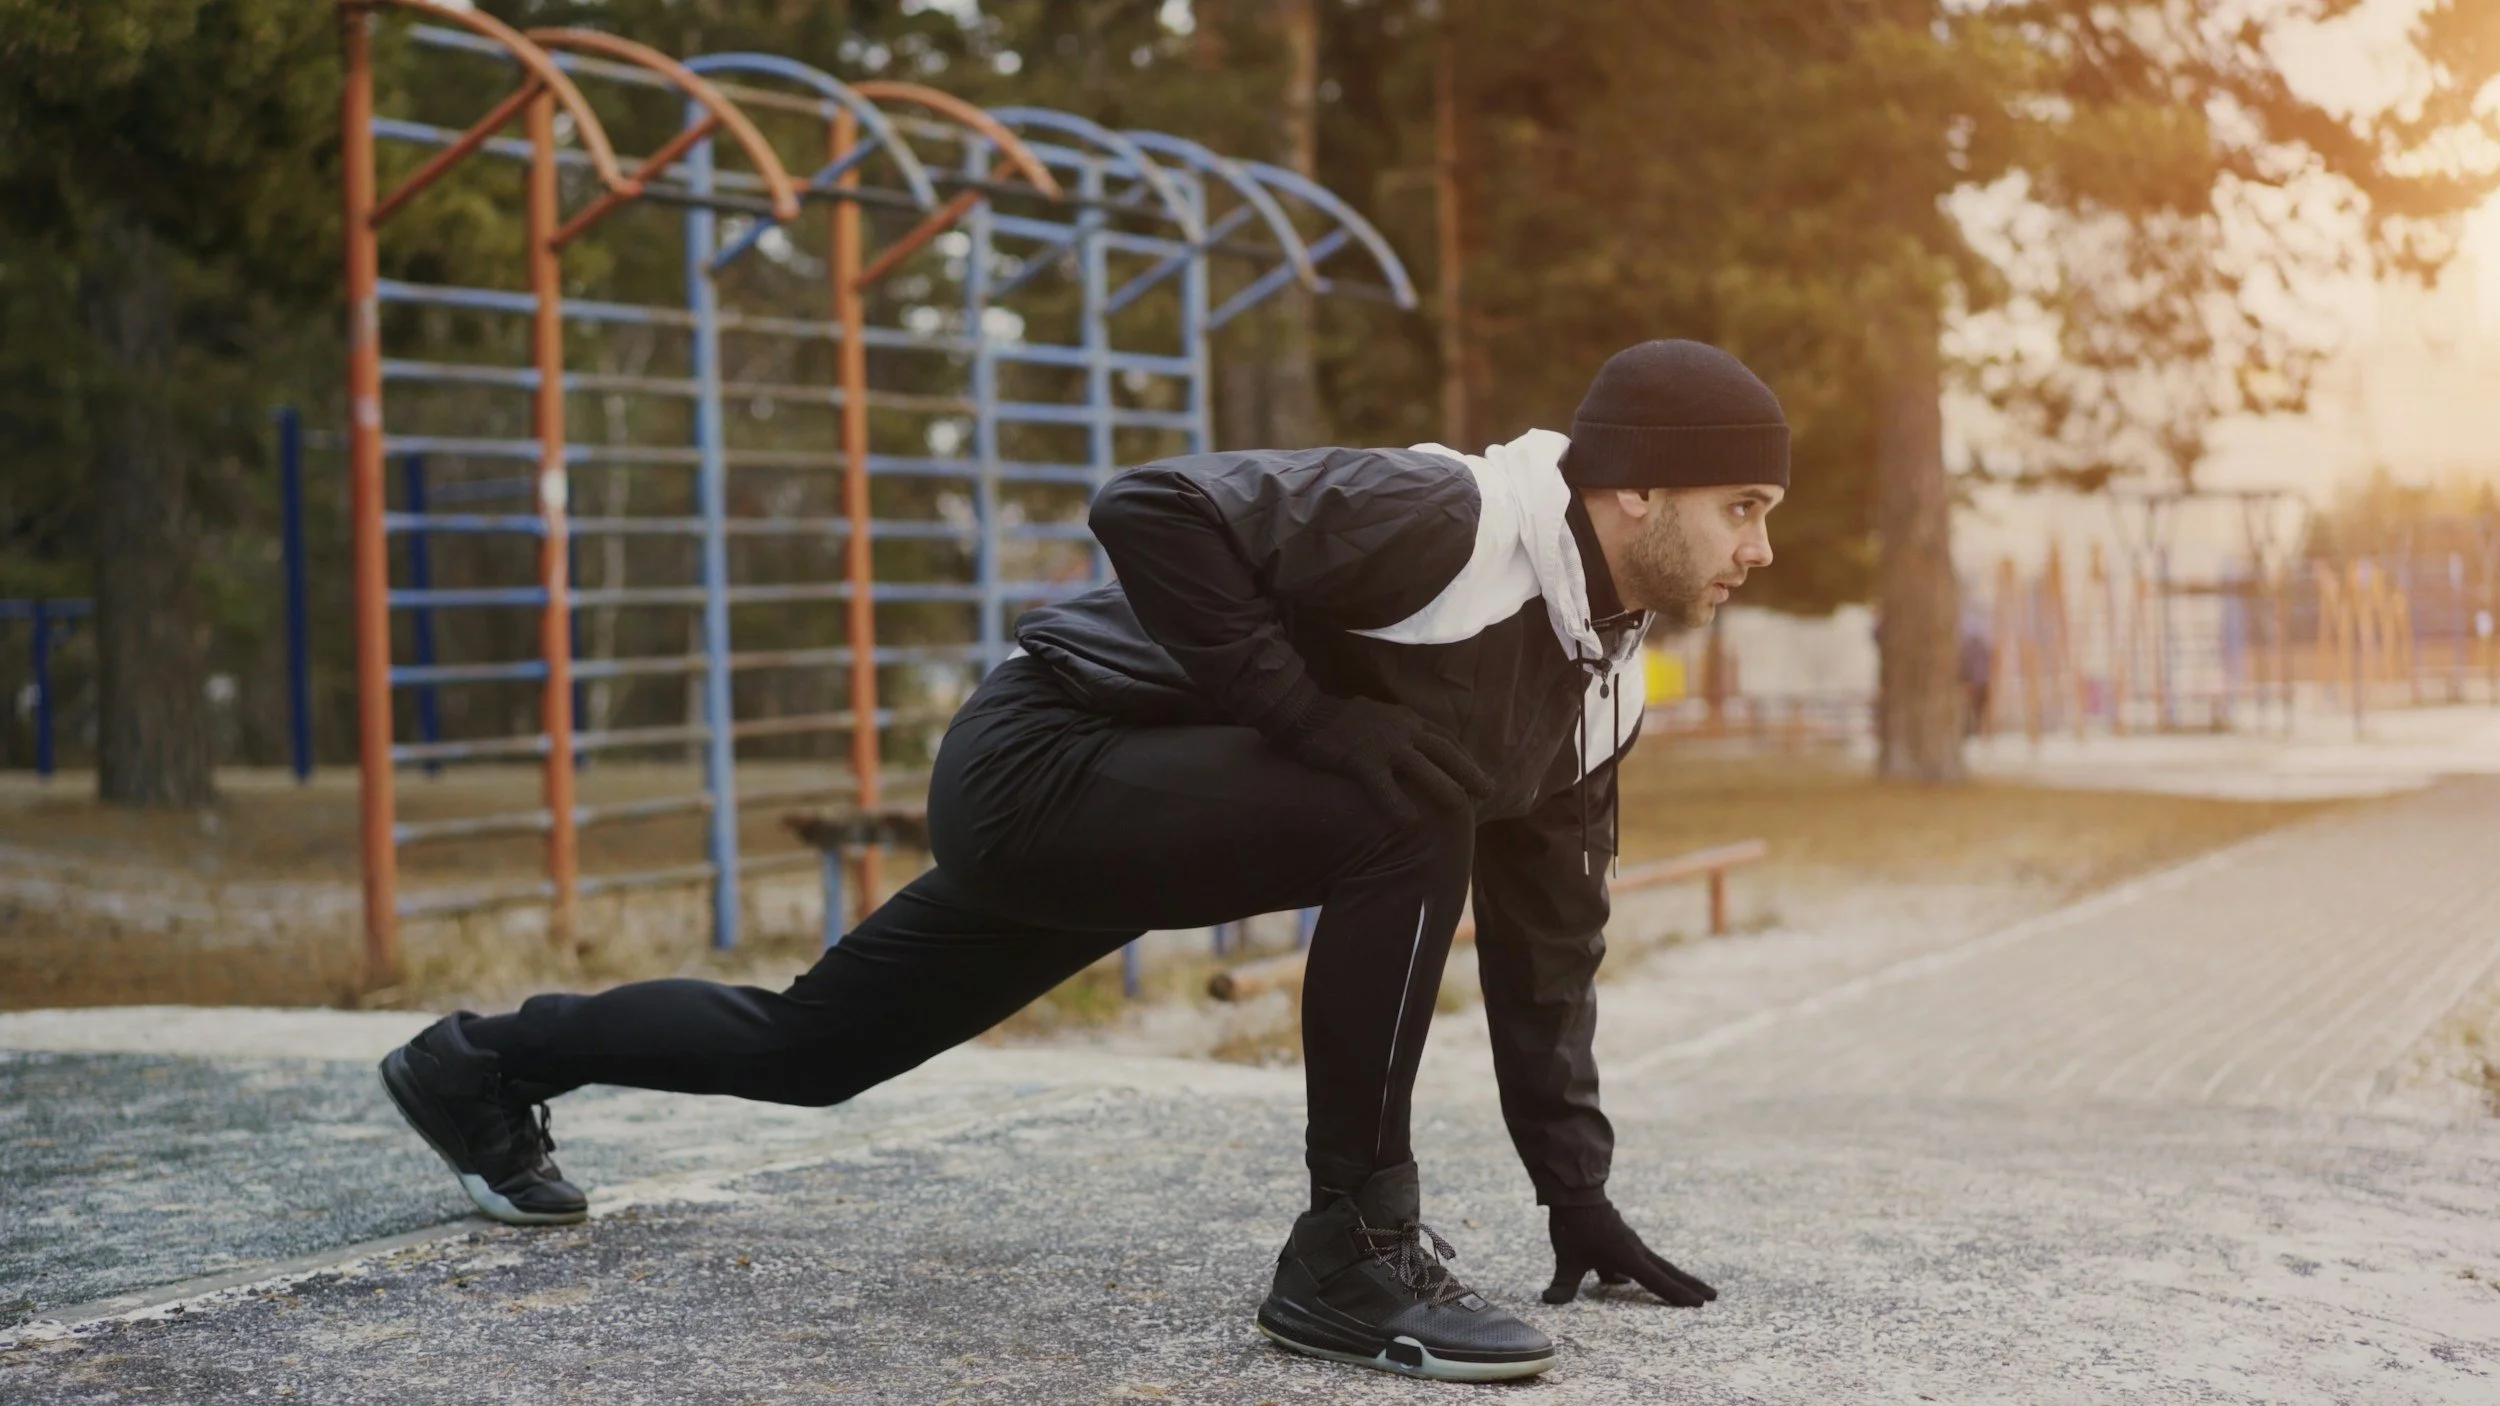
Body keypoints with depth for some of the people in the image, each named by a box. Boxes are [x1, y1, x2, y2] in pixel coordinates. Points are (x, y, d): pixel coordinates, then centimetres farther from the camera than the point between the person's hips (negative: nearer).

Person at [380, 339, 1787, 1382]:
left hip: (1107, 813, 9)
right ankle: (1355, 1249, -17)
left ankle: (484, 1064, 43)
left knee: (804, 1049, 21)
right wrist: (1304, 717, -28)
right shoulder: (1445, 521, -25)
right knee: (1411, 809, -28)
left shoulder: (1604, 678, 4)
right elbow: (1153, 507, -32)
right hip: (1045, 760, -9)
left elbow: (1548, 934, 11)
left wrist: (1578, 1189, 9)